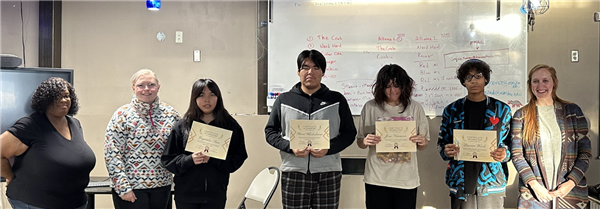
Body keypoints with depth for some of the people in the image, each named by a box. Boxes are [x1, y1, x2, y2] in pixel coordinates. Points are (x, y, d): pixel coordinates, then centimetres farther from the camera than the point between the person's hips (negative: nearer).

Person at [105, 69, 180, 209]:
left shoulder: (171, 113, 3)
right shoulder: (122, 115, -6)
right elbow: (112, 154, -8)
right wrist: (123, 187, -12)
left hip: (162, 185, 3)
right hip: (131, 187, -3)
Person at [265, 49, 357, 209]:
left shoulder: (337, 100, 9)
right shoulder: (284, 100, 11)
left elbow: (349, 133, 9)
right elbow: (270, 131, 11)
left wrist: (329, 148, -9)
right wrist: (291, 147, -7)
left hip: (328, 173, 0)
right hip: (293, 172, 0)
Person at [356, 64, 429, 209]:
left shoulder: (415, 108, 5)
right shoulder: (370, 107, 1)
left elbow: (423, 146, 10)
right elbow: (359, 142, 6)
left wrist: (422, 142, -11)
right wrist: (365, 141, -16)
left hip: (407, 179, 1)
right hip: (376, 179, -1)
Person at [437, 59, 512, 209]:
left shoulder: (502, 109, 6)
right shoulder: (451, 110, 7)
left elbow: (511, 144, 8)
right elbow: (441, 143, 12)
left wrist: (504, 154, -13)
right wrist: (447, 152, -10)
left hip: (492, 183, 0)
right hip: (460, 183, 1)